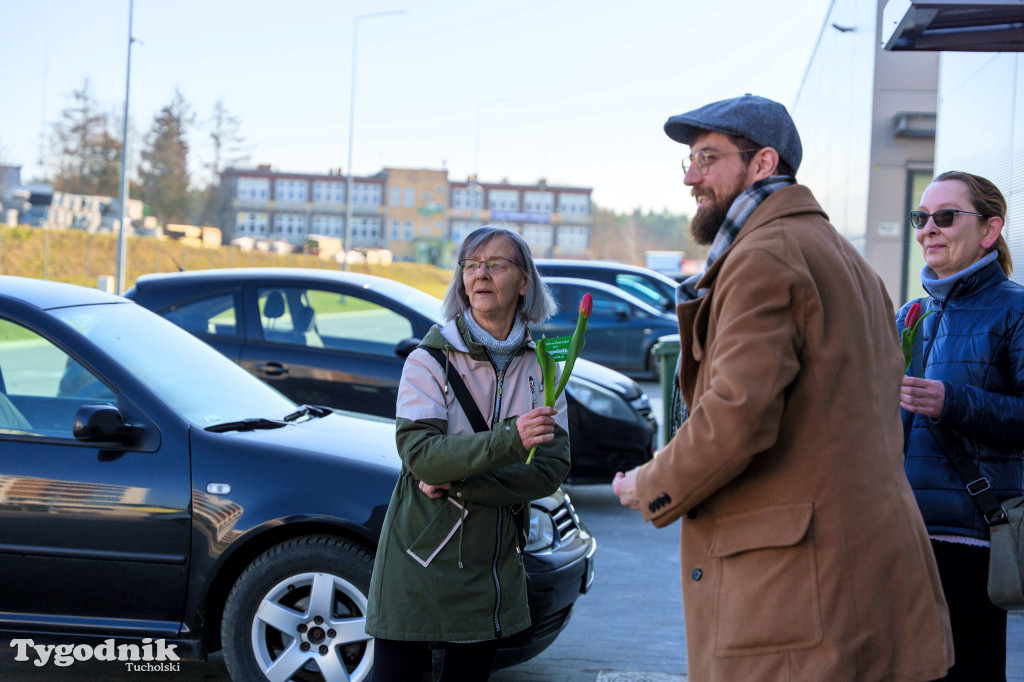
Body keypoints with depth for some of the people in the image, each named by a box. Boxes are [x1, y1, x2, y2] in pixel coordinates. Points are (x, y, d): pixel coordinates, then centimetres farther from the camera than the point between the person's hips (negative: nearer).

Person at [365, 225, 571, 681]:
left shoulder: (541, 367, 4)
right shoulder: (429, 360, -4)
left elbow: (552, 469, -6)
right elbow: (418, 451, -18)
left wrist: (456, 484, -15)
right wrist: (508, 442, -32)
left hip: (493, 569, 3)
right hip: (420, 562, -3)